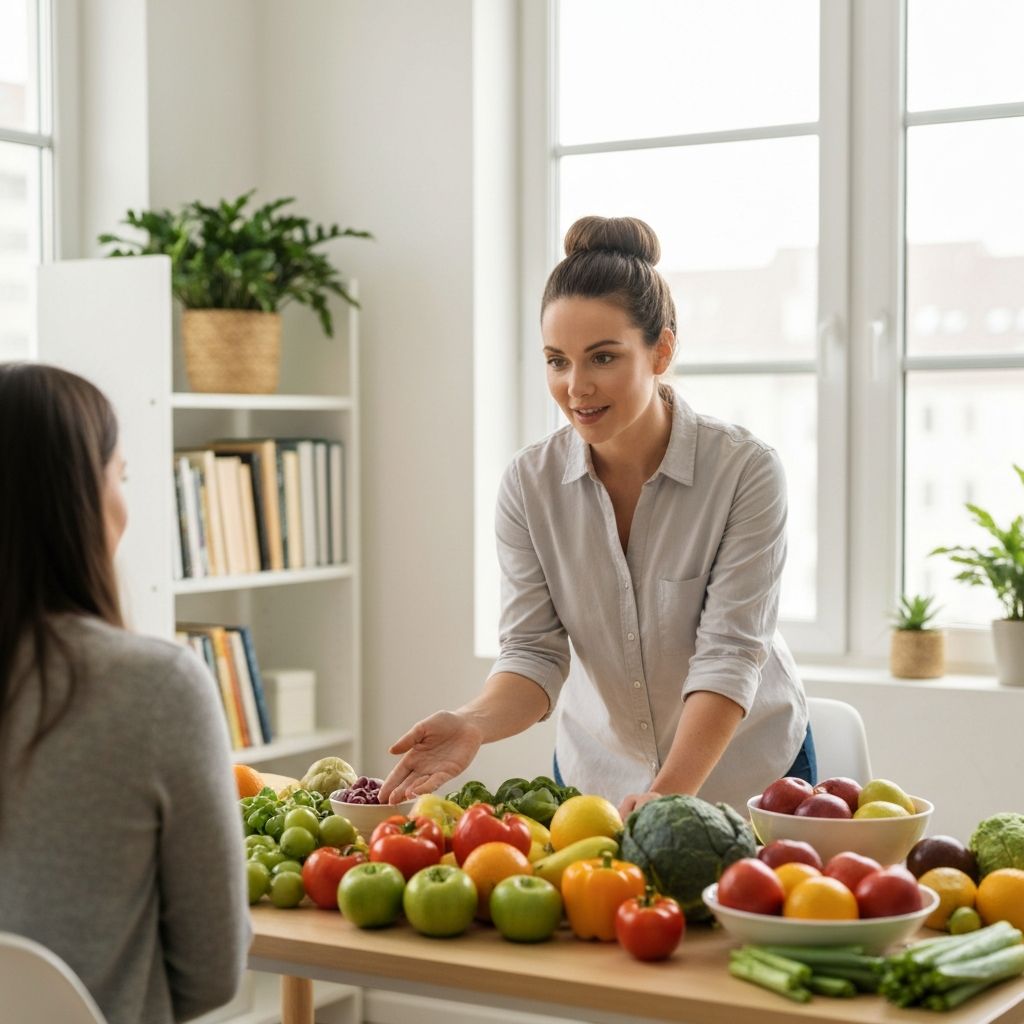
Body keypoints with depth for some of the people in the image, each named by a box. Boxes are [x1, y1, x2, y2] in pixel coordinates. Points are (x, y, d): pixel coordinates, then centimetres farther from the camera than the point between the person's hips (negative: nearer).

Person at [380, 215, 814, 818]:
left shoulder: (746, 471, -20)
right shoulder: (530, 485, -11)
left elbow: (729, 654, -24)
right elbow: (533, 652, -13)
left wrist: (669, 793, -37)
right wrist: (475, 724, -34)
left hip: (747, 775, -2)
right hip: (595, 777, 2)